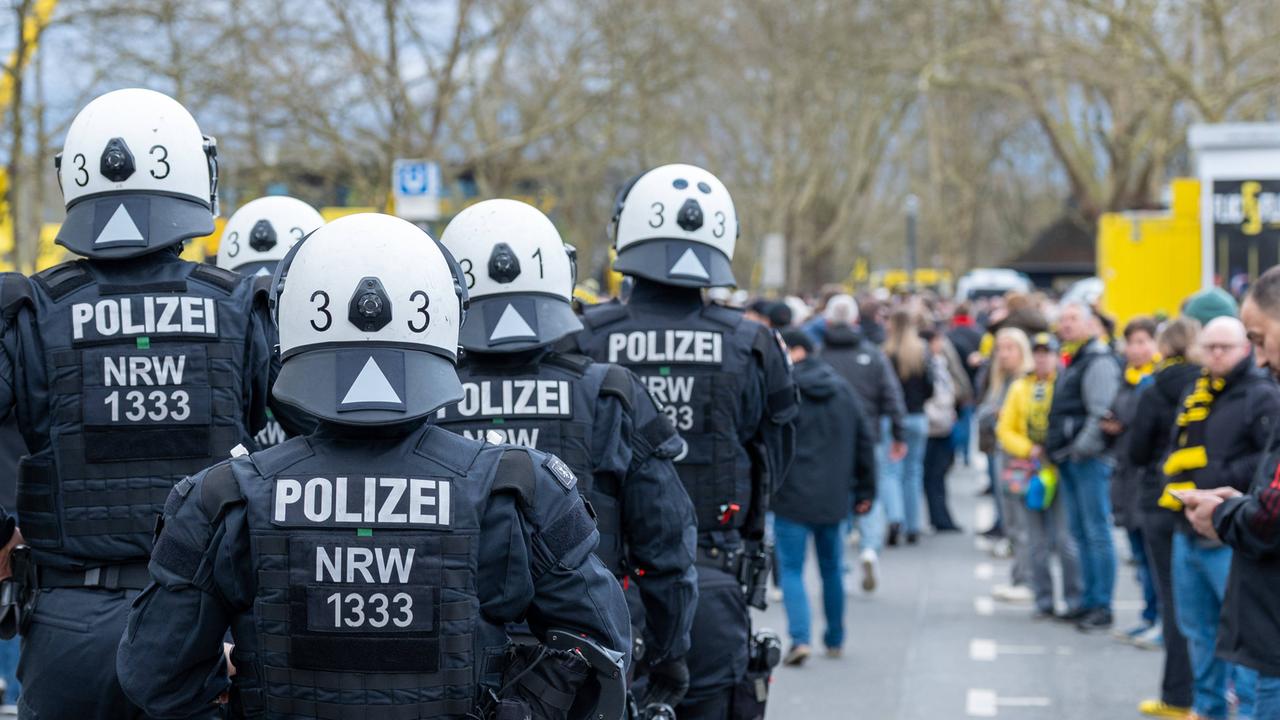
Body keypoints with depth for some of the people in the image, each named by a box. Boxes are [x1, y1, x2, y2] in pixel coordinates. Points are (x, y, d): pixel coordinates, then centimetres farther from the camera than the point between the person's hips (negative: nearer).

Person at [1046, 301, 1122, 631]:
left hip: (1089, 460, -10)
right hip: (1069, 460, 10)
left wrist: (1081, 449, -19)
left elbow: (1101, 413, -19)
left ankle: (1101, 607, -4)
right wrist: (1055, 449, 18)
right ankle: (1089, 601, 19)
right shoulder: (1072, 362, 19)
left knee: (1097, 533, -6)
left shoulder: (1099, 361, -12)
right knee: (1081, 534, 13)